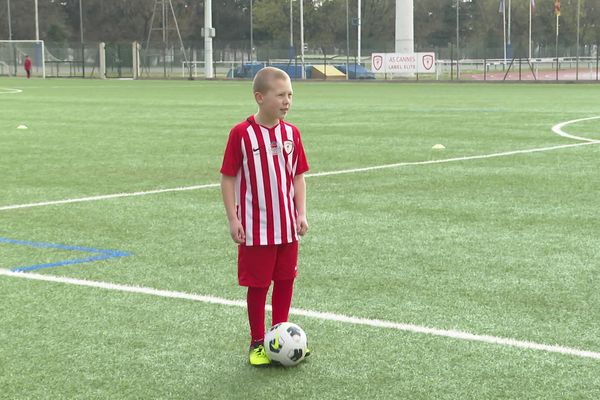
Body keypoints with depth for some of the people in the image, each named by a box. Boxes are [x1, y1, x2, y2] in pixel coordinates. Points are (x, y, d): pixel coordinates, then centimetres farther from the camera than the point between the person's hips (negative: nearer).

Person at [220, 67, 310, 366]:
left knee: (285, 281, 11)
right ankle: (257, 343, 18)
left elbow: (298, 175, 9)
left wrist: (301, 213, 1)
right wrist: (233, 219, -11)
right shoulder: (242, 134, -11)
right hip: (256, 228, -4)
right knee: (258, 285, 4)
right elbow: (227, 177, -7)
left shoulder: (291, 133, 2)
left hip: (287, 226, 4)